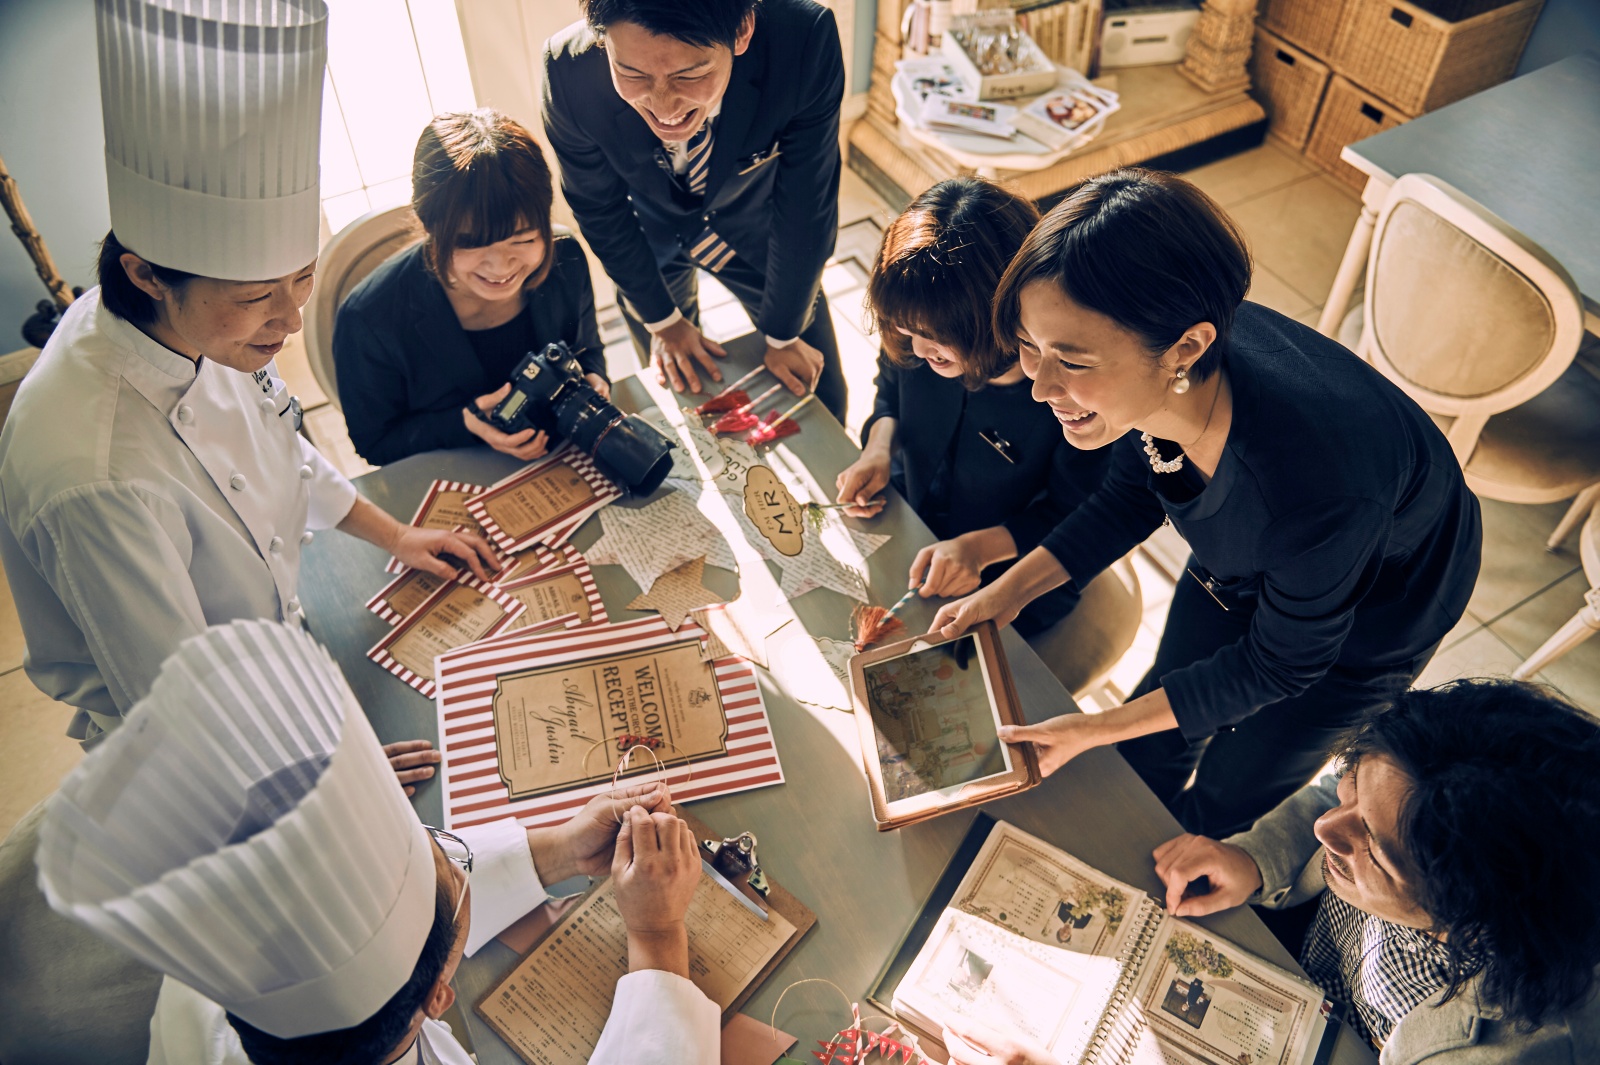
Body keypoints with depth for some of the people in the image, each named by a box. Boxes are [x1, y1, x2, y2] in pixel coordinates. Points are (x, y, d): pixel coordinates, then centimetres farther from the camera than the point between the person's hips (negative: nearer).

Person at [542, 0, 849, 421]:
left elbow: (805, 205, -24)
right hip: (651, 243, 0)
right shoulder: (569, 71, -33)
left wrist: (783, 335, -14)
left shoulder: (805, 41, -37)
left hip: (757, 233, 0)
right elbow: (599, 210, -15)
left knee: (818, 390, 11)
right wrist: (662, 321, -5)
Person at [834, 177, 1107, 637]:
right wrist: (878, 448, -13)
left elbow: (1073, 519, -19)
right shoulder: (922, 326, -18)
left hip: (1004, 585, -5)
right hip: (907, 523, 5)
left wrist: (978, 547, -32)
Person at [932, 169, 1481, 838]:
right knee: (1151, 749, 20)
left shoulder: (1317, 487, -47)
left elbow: (1278, 665, -26)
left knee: (1224, 799, 15)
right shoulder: (1149, 374, -30)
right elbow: (1132, 497, -5)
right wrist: (1007, 592, -11)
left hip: (1369, 616, -4)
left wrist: (1097, 728, -22)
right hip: (1240, 568, 5)